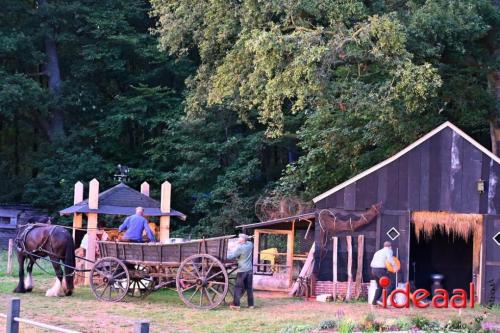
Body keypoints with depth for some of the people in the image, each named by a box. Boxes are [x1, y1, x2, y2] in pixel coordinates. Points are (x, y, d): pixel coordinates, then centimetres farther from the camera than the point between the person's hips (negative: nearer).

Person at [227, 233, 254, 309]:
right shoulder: (250, 244, 3)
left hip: (242, 270, -6)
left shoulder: (240, 248, -15)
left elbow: (231, 256, -14)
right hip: (250, 269, 6)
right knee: (249, 287, 10)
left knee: (238, 287, 1)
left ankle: (236, 304, 0)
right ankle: (251, 304, 11)